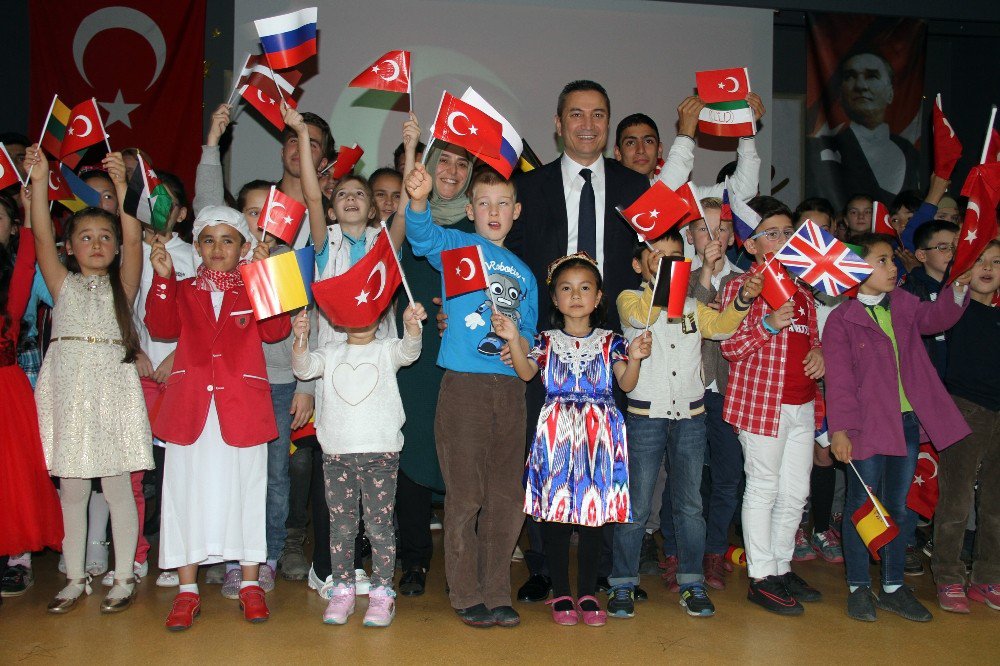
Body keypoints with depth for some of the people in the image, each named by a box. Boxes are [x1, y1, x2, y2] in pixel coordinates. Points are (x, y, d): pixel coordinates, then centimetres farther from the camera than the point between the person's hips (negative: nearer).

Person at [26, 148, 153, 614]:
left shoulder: (122, 284, 7)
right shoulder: (63, 283, 10)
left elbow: (134, 239, -8)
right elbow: (41, 238, -3)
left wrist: (121, 185, -19)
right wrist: (39, 183, -13)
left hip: (112, 387, -2)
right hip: (68, 388, 2)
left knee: (117, 486, 2)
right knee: (71, 489, 8)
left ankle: (124, 577, 13)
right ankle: (75, 579, 19)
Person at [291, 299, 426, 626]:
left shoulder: (387, 350, 6)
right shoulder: (330, 354, 12)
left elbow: (408, 351, -14)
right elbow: (304, 368, -4)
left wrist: (411, 325, -36)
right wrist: (301, 339, -24)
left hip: (381, 454, -2)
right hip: (336, 454, 2)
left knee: (379, 525, 1)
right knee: (340, 525, 8)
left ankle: (382, 592, 10)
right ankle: (342, 590, 19)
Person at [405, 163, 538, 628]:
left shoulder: (523, 272, 17)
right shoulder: (458, 246, 3)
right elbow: (424, 237, -18)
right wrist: (418, 201, -38)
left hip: (510, 388, 5)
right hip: (464, 384, -4)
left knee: (506, 497, 8)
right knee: (465, 495, 0)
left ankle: (497, 593, 21)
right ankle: (467, 595, 14)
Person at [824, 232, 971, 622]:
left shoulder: (903, 304, 10)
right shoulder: (841, 320, -9)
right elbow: (839, 380, -12)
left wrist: (958, 291, -14)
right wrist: (839, 429, -16)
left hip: (908, 422, 6)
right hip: (867, 426, -6)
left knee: (898, 507, 14)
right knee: (862, 506, 4)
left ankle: (893, 587, 26)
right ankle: (859, 587, 17)